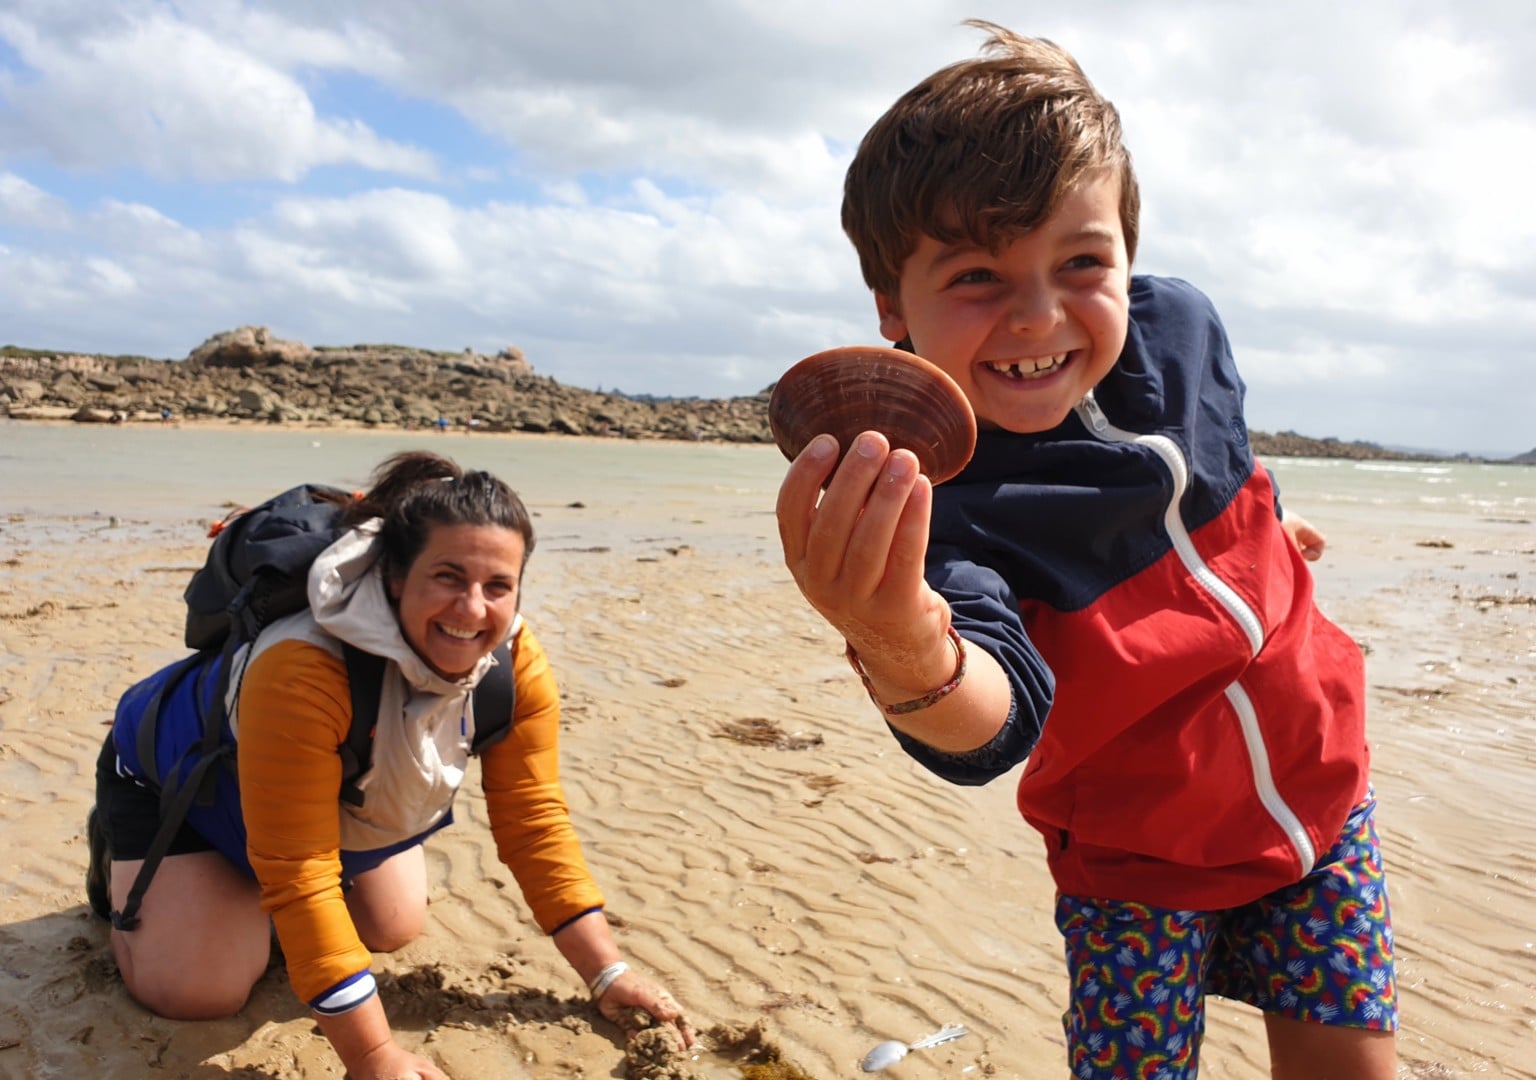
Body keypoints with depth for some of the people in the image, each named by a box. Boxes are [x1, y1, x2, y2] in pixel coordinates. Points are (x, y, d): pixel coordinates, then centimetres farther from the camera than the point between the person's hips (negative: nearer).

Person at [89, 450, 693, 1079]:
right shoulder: (304, 673, -44)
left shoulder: (518, 665, -26)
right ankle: (119, 861, 17)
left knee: (394, 933, 11)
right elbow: (298, 876, -40)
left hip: (340, 803, 5)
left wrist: (607, 974, -19)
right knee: (200, 994, -13)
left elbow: (535, 822, -18)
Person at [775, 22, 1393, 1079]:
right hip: (1139, 860, -4)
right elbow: (995, 719, -45)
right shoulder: (933, 503, -31)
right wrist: (911, 663, -67)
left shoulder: (1178, 326, -15)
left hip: (1317, 784, 5)